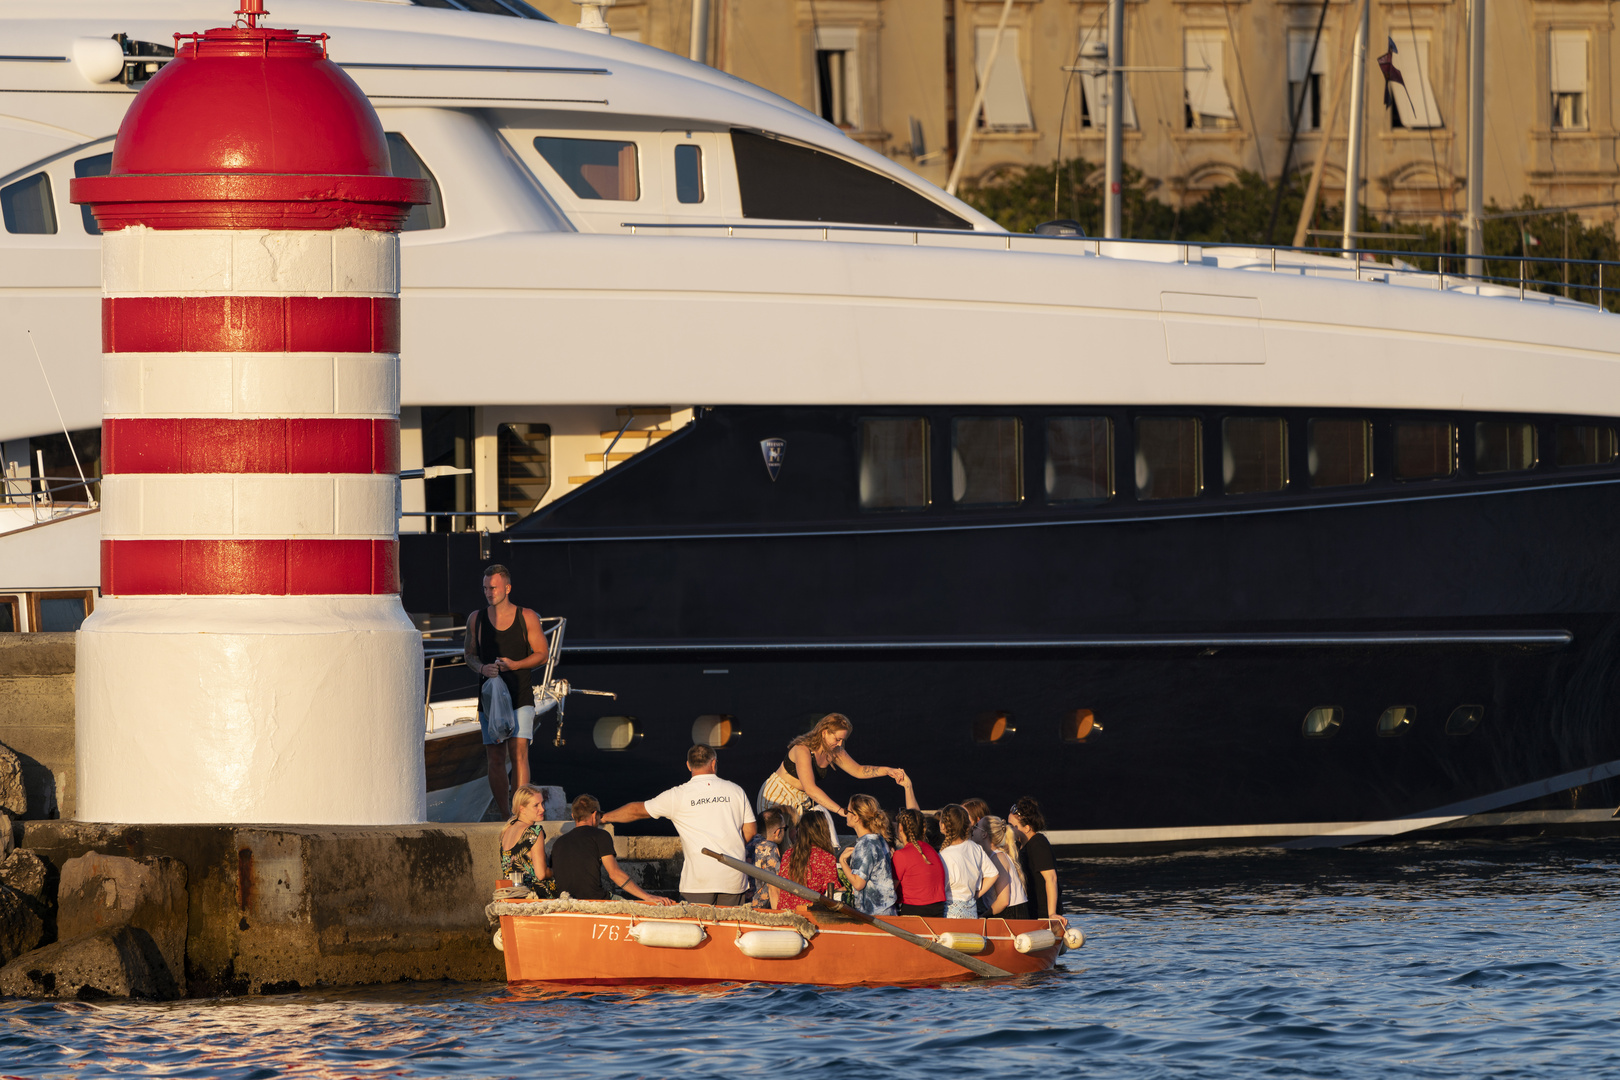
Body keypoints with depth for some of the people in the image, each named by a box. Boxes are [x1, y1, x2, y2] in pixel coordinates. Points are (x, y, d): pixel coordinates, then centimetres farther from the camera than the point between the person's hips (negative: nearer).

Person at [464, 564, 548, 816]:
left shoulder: (527, 617, 0)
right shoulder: (476, 619, 5)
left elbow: (541, 654, 4)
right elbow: (469, 654, 14)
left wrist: (514, 665, -13)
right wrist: (481, 668, -9)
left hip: (520, 697, -2)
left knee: (518, 754, -14)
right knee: (495, 758, 3)